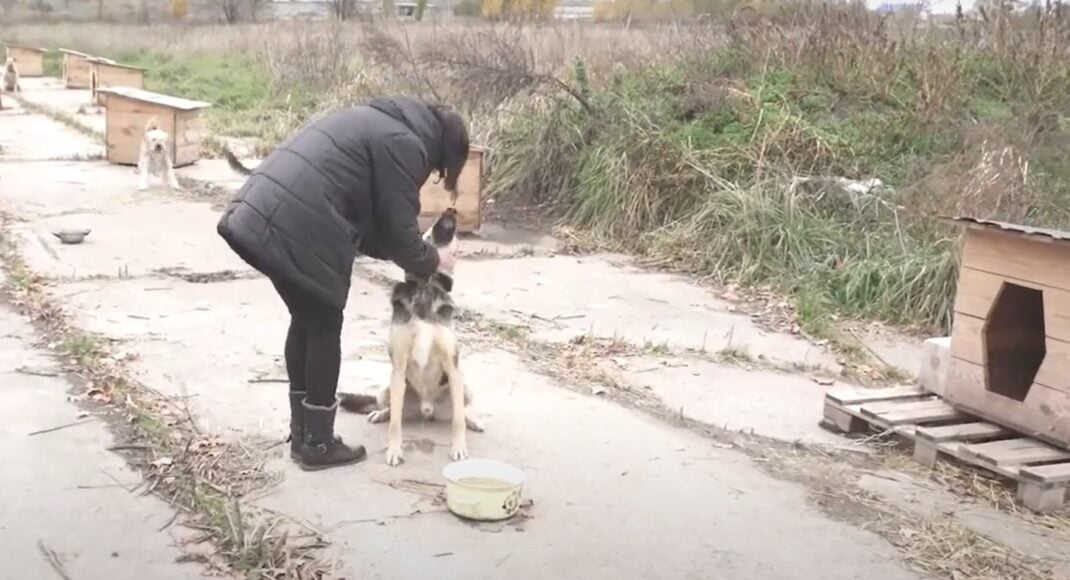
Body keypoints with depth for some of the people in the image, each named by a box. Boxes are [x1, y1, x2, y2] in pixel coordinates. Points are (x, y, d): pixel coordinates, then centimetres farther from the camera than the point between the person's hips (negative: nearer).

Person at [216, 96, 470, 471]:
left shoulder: (382, 123, 26)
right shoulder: (404, 143, -5)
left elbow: (366, 214, 27)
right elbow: (397, 228, -3)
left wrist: (413, 253, 25)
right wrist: (430, 261, 15)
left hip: (259, 216, 10)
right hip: (297, 230, -10)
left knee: (305, 322, 20)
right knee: (324, 329, 6)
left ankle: (302, 436, 30)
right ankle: (318, 445, 16)